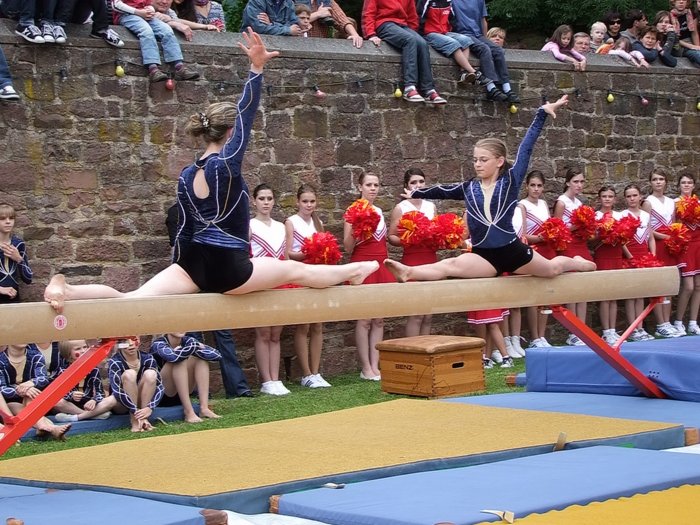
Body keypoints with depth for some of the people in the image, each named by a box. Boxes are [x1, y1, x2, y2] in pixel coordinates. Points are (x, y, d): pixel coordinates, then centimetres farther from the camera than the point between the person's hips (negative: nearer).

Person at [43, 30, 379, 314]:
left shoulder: (186, 176, 12)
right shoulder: (226, 163, -8)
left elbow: (184, 229, 16)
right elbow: (247, 115, -15)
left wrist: (184, 276, 25)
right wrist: (256, 68, -18)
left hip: (194, 262, 6)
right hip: (228, 266, -6)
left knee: (131, 299, -13)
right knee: (297, 270, 16)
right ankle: (351, 273, 35)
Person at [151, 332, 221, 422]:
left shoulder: (186, 341, -1)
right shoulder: (158, 344, -16)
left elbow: (216, 355, -13)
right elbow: (173, 357, -40)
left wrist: (195, 349, -24)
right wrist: (195, 346, -25)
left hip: (181, 395, 6)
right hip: (161, 395, -6)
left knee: (202, 357, -9)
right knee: (180, 361, -26)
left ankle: (204, 408, -20)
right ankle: (188, 412, -30)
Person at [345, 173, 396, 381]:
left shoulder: (379, 212, 14)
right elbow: (348, 247, -9)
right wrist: (356, 230, -23)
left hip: (381, 266, 6)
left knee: (379, 320, 5)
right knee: (364, 319, -5)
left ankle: (375, 366, 7)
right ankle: (366, 369, -2)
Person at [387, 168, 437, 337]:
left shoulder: (431, 206, 12)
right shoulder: (400, 208, -1)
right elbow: (391, 237, -3)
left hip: (431, 260, 5)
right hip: (412, 261, -5)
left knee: (428, 315, 6)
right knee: (416, 313, -10)